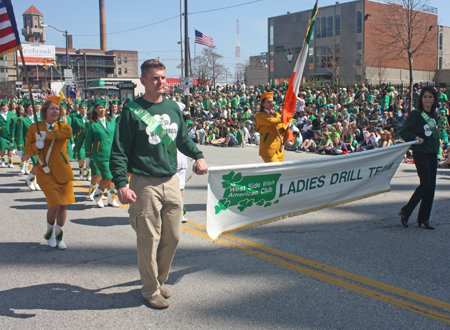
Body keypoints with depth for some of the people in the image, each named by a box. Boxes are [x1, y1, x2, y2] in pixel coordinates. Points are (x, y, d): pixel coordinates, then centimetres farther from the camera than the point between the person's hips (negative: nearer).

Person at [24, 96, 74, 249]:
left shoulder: (62, 126, 5)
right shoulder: (34, 128, 3)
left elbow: (68, 132, -20)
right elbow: (28, 149, 5)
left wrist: (47, 135, -26)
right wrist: (37, 146, -17)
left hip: (63, 172, 2)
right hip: (46, 173, -2)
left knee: (63, 206, 5)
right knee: (54, 205, -12)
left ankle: (59, 236, 26)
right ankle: (49, 232, 16)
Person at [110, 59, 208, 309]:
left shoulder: (173, 107, 11)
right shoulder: (132, 111, -6)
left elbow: (183, 138, 23)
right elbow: (119, 151, -8)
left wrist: (198, 156, 6)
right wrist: (121, 184, -18)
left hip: (171, 181, 5)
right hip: (145, 183, -5)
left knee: (173, 237, 10)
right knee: (149, 239, 1)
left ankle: (160, 281, 31)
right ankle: (151, 290, 18)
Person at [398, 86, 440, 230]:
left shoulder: (434, 115, 12)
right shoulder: (415, 114, -8)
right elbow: (402, 131, -10)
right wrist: (415, 137, -25)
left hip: (432, 153, 7)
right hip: (421, 153, -7)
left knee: (431, 185, 4)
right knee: (425, 184, -13)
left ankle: (424, 218, 12)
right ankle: (406, 211, 4)